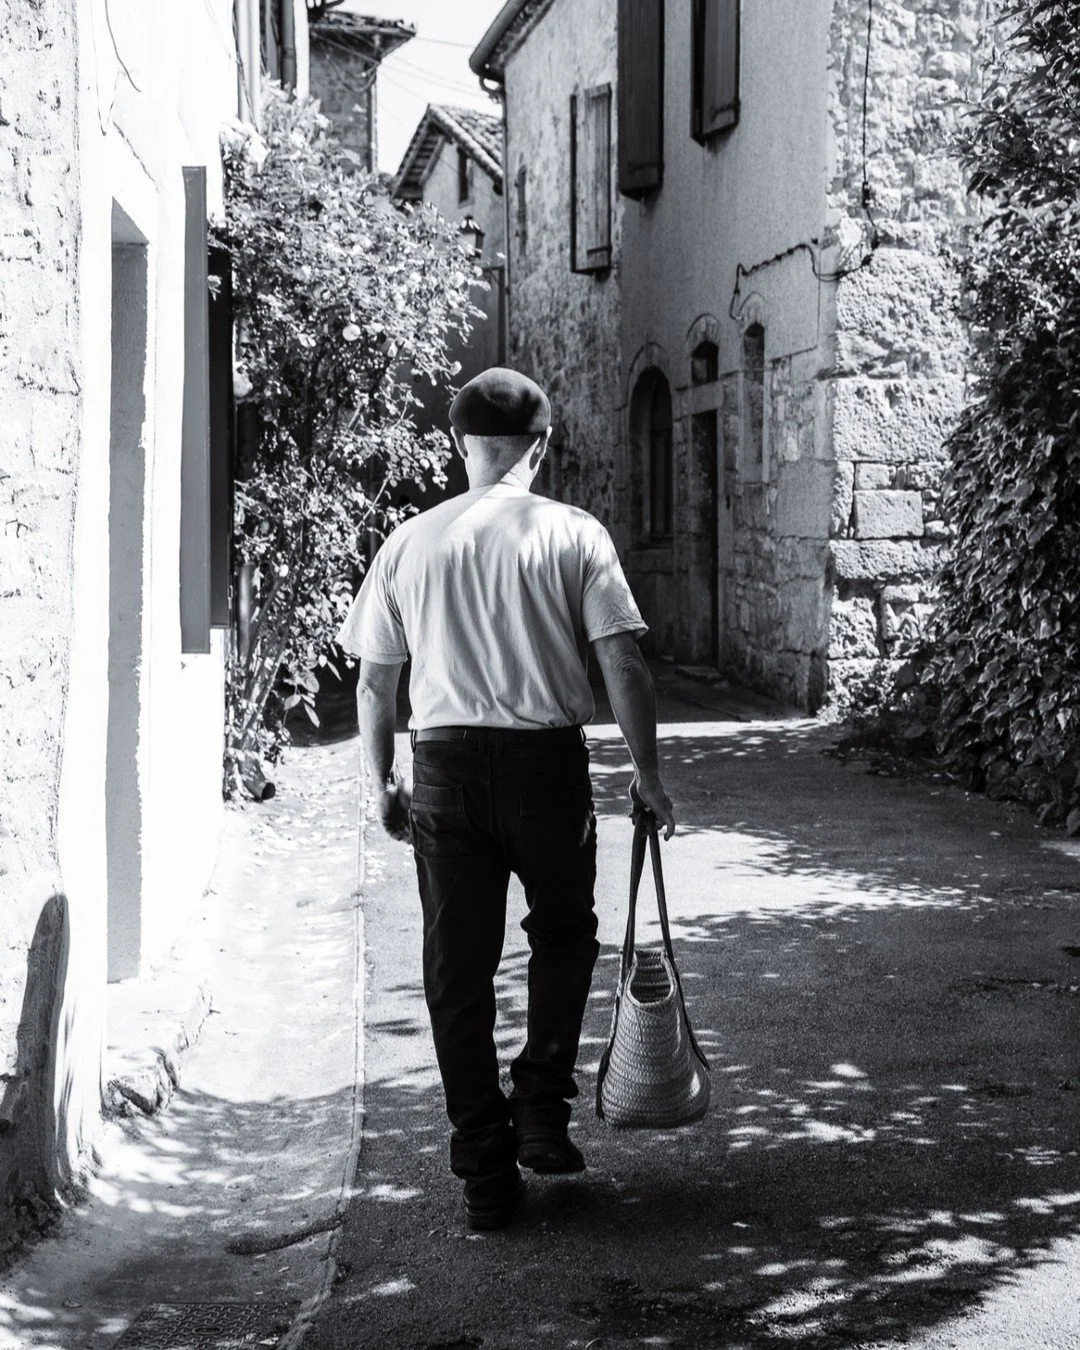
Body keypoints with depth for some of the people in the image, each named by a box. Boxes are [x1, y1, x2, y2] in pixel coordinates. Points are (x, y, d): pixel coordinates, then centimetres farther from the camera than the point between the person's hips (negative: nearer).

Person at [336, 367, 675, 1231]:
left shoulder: (410, 542, 6)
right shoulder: (574, 534, -1)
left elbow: (374, 682, 8)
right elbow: (623, 665, -7)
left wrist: (383, 785, 19)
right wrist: (648, 775, 1)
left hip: (444, 767, 2)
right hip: (546, 759, -1)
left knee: (458, 972, 9)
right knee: (563, 937, 22)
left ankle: (486, 1175, 13)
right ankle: (542, 1110, 13)